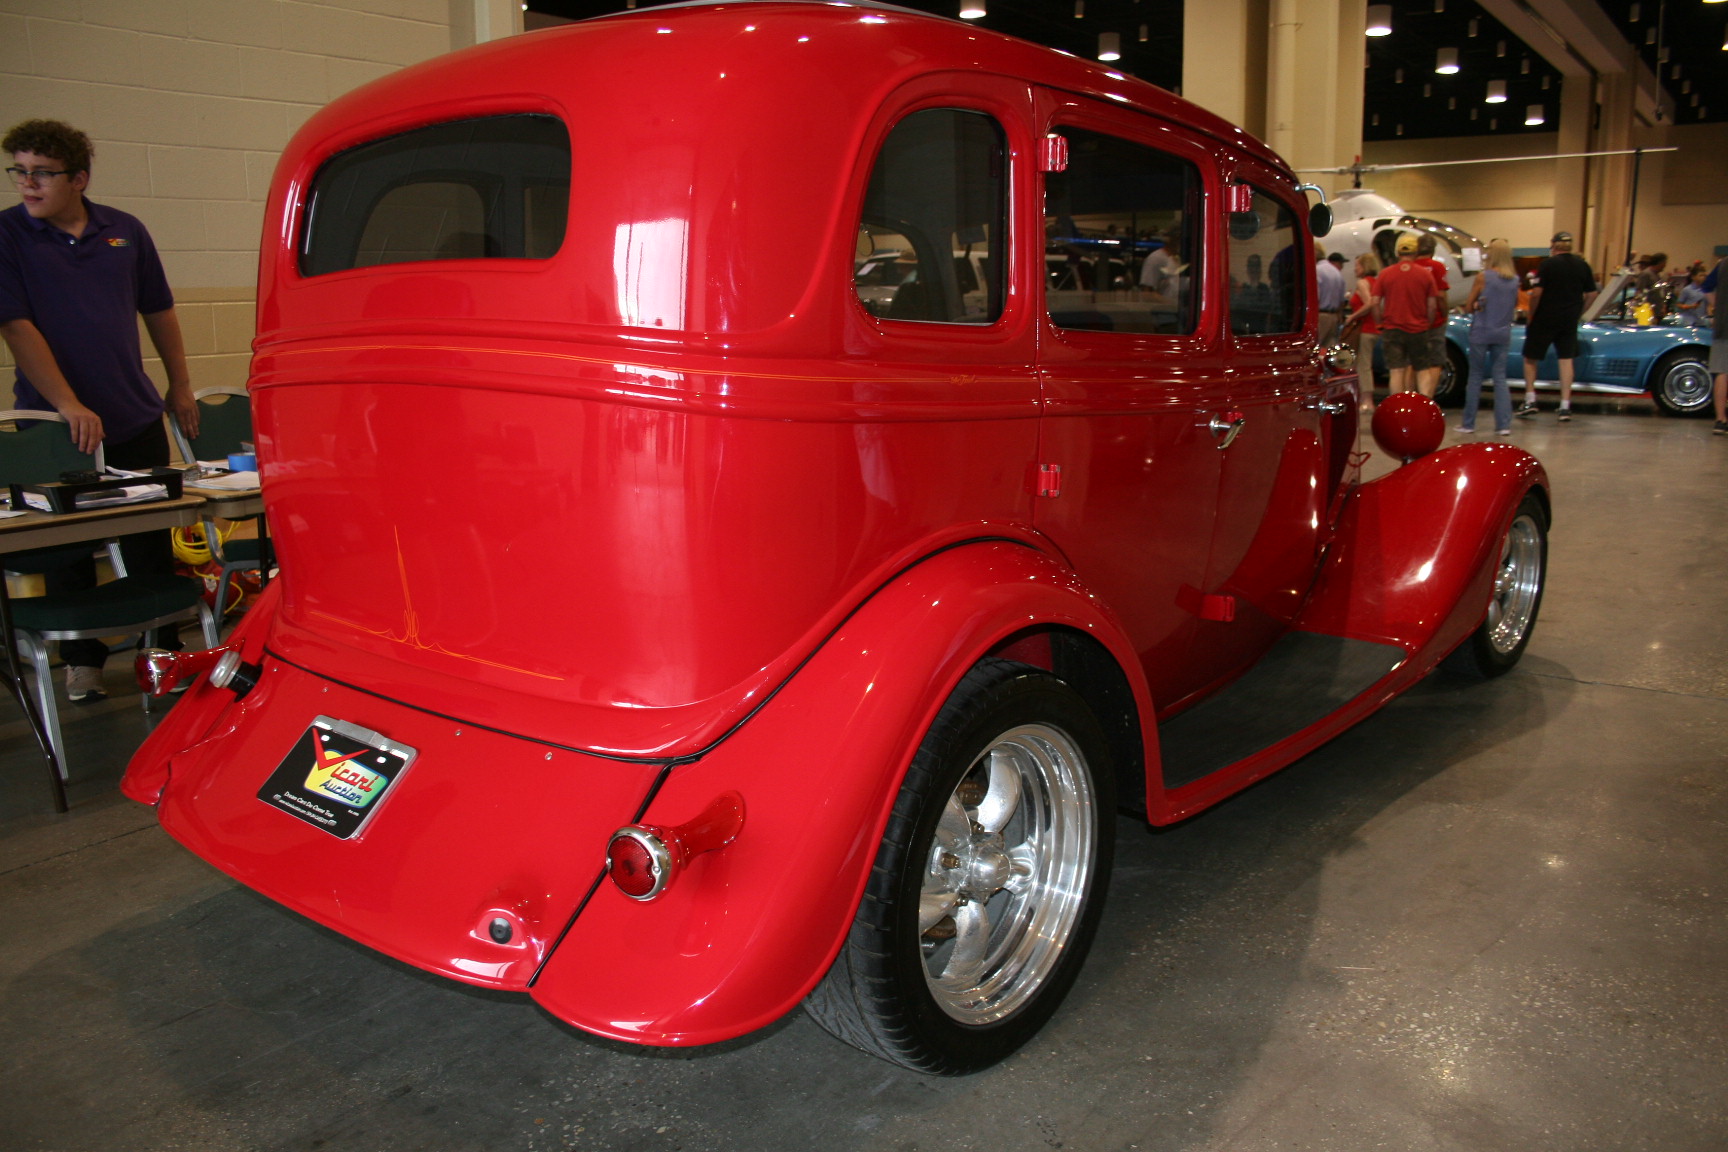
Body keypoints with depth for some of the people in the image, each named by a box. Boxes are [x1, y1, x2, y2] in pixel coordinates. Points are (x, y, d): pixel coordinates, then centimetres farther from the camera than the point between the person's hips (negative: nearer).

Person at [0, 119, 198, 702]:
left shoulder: (125, 231, 5)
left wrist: (180, 386, 14)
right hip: (55, 424, -2)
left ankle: (165, 645, 23)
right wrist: (69, 405, -21)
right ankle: (82, 661, 19)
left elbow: (158, 311, 15)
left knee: (151, 545, 9)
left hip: (136, 419, 3)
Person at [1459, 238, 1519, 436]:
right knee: (1500, 377, 6)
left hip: (1481, 332, -4)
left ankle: (1468, 423, 8)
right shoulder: (1514, 279, 4)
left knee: (1475, 377, 4)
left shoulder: (1483, 277, -10)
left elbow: (1468, 306, -6)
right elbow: (1515, 305, 18)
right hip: (1503, 333, 4)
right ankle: (1504, 425, 1)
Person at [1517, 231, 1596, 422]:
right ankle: (1565, 406, 4)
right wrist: (1577, 313, 16)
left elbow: (1536, 293, -16)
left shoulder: (1547, 264, -10)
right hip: (1569, 321, 4)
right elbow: (1591, 294, 7)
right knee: (1566, 359, 6)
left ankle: (1530, 400, 3)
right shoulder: (1582, 265, 6)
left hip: (1545, 319, -4)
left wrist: (1531, 315, -5)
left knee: (1531, 358, 9)